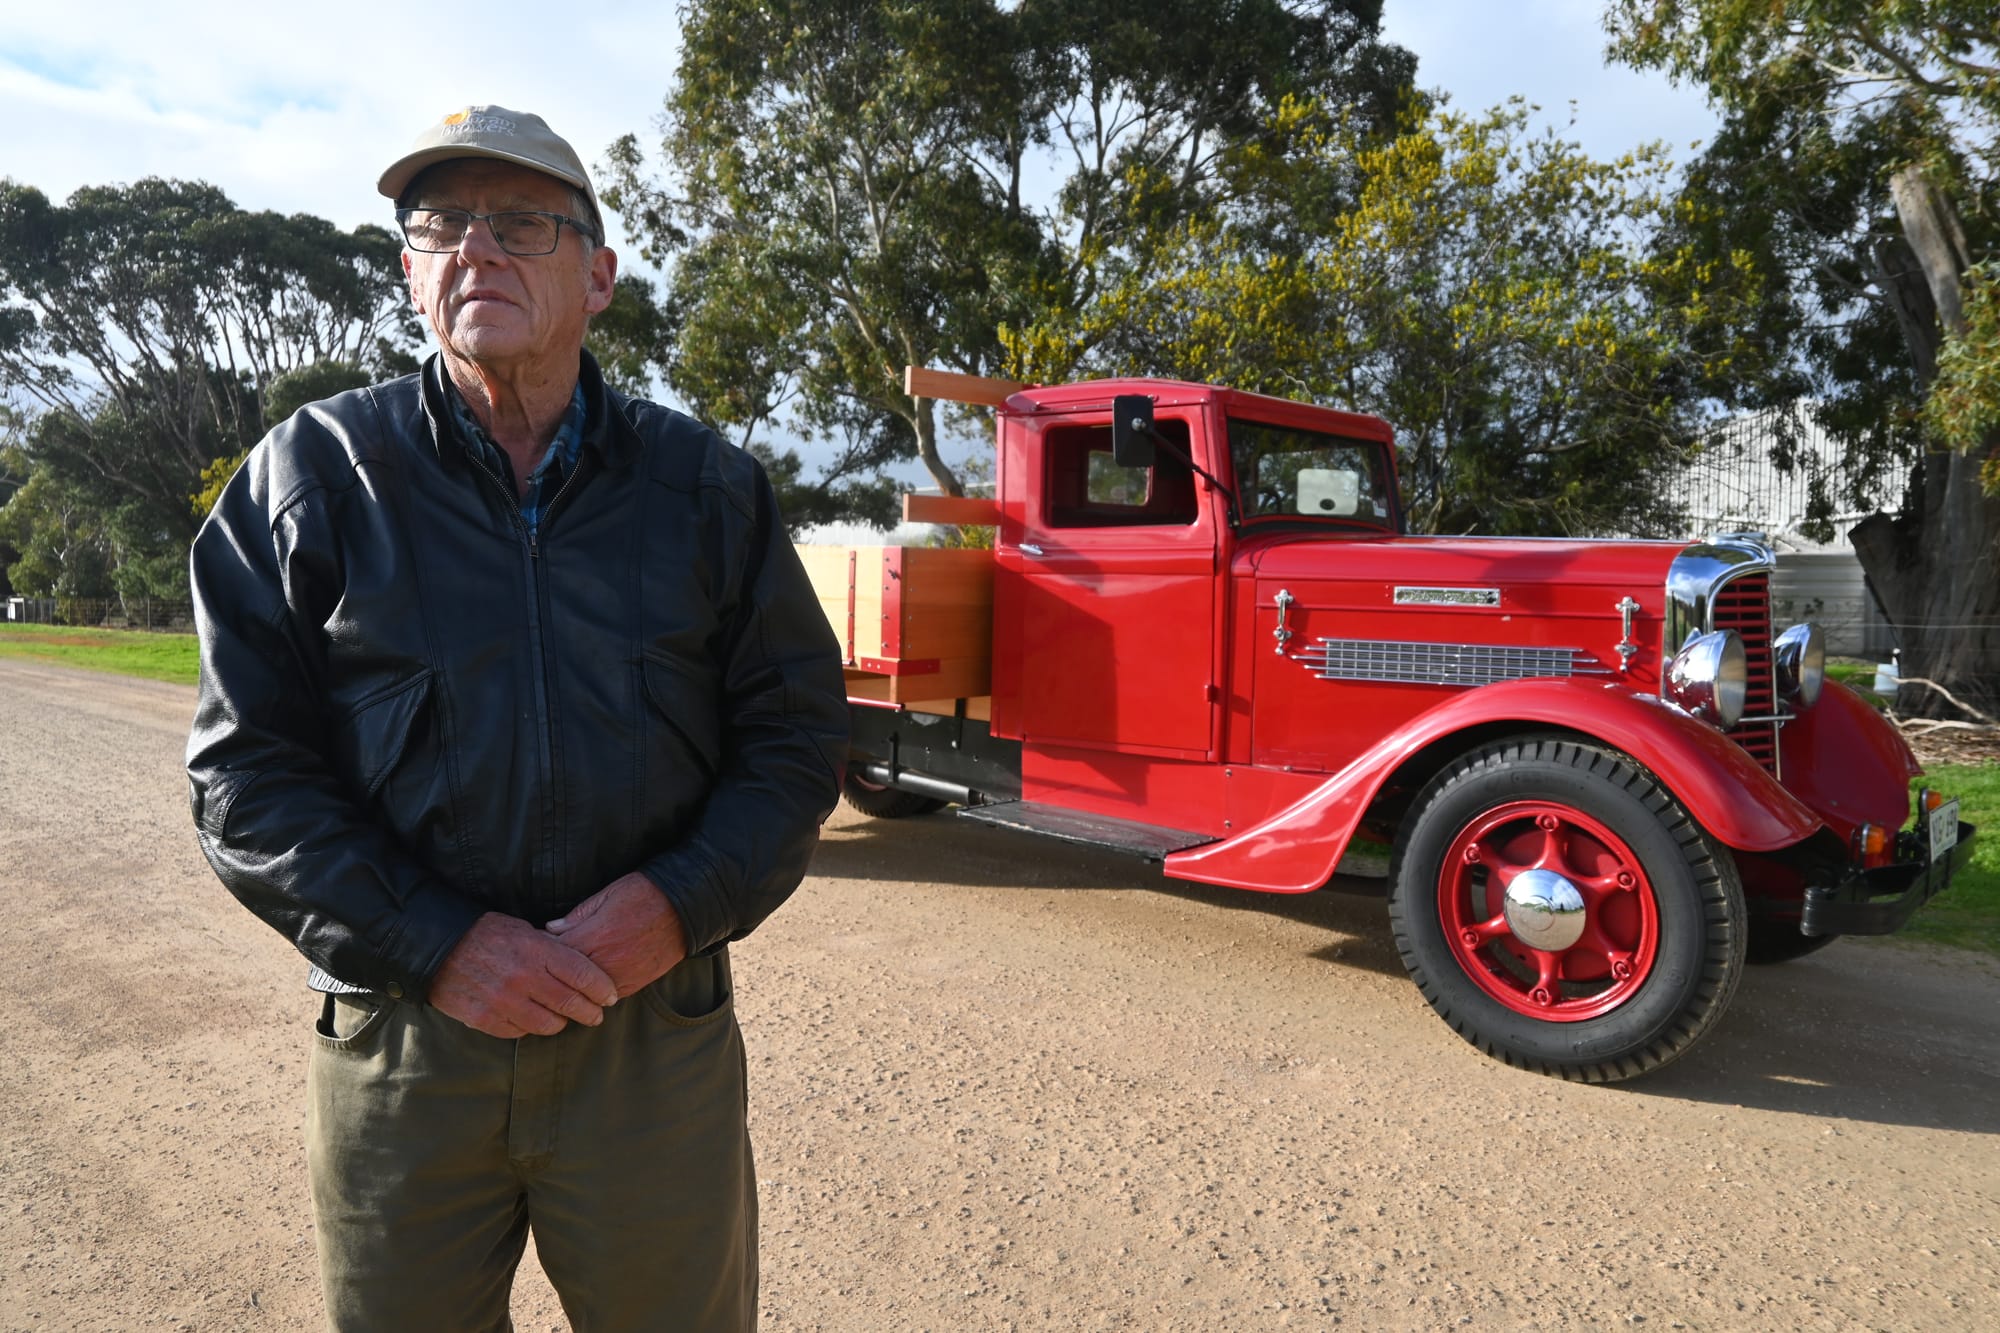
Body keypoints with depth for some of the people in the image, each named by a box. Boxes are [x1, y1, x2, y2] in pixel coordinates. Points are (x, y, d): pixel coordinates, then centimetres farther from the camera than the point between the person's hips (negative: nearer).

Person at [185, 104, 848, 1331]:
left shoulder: (707, 485, 3)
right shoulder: (314, 477, 1)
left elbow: (797, 734, 2)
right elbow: (246, 768, -2)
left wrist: (683, 904, -13)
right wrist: (434, 947, -13)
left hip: (658, 1028, 1)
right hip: (398, 1034, 0)